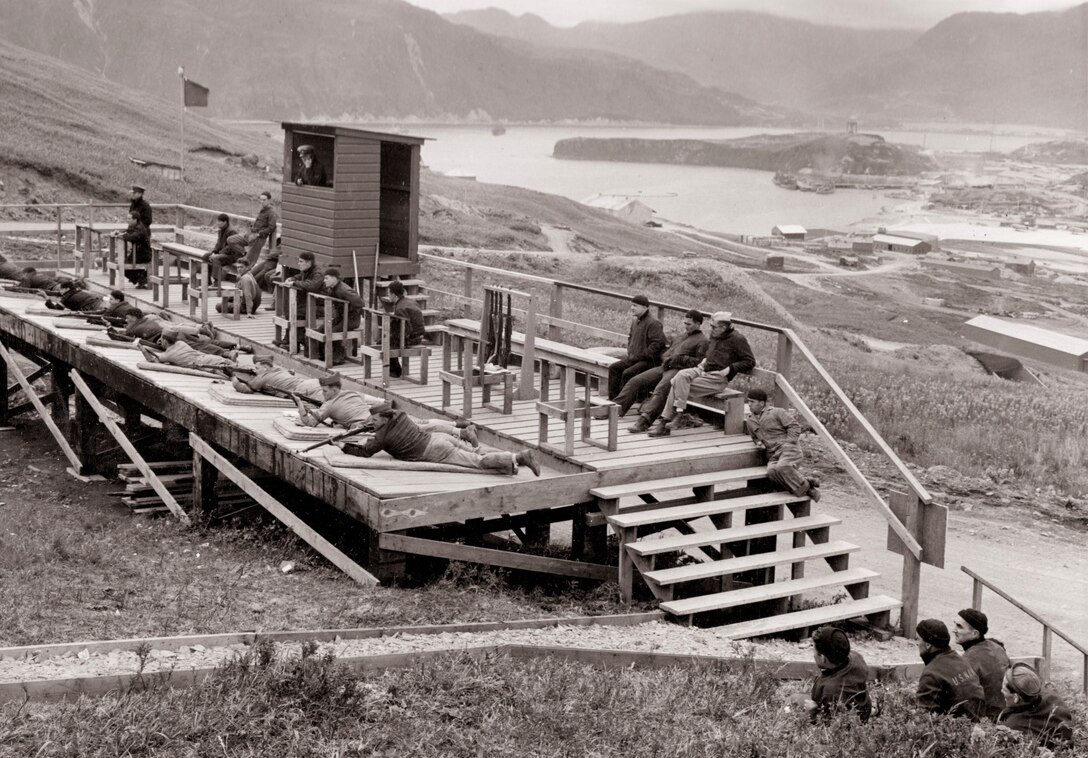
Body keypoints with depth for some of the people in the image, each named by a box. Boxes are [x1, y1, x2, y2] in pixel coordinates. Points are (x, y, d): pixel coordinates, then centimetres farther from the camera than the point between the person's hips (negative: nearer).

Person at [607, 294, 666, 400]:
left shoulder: (653, 323, -14)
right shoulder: (635, 321, 15)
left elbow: (658, 343, -21)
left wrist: (640, 356, -18)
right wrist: (630, 353, 13)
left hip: (649, 360, -9)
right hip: (635, 357, 9)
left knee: (627, 373, -26)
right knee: (613, 368, -2)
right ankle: (612, 398, -2)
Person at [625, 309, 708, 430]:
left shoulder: (702, 340, 3)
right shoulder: (681, 337, 29)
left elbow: (699, 362, -8)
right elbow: (666, 352, 32)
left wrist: (679, 359, -12)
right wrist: (666, 359, 8)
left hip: (679, 370, -9)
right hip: (665, 367, 9)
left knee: (660, 389, -34)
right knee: (635, 381, -5)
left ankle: (643, 421, -47)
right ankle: (617, 407, -8)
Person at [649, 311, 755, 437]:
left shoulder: (737, 339, -8)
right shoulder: (714, 335, 15)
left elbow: (750, 362, -8)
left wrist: (729, 369, -15)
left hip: (718, 378, -7)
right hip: (703, 370, 7)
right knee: (681, 376, -22)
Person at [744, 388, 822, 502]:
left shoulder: (777, 412, 0)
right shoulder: (750, 420, 19)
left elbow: (795, 426, -2)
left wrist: (788, 443, -11)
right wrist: (758, 442, 12)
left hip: (788, 449, -5)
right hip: (773, 455, 5)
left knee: (782, 467, -39)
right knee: (772, 471, -32)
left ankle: (804, 486, -16)